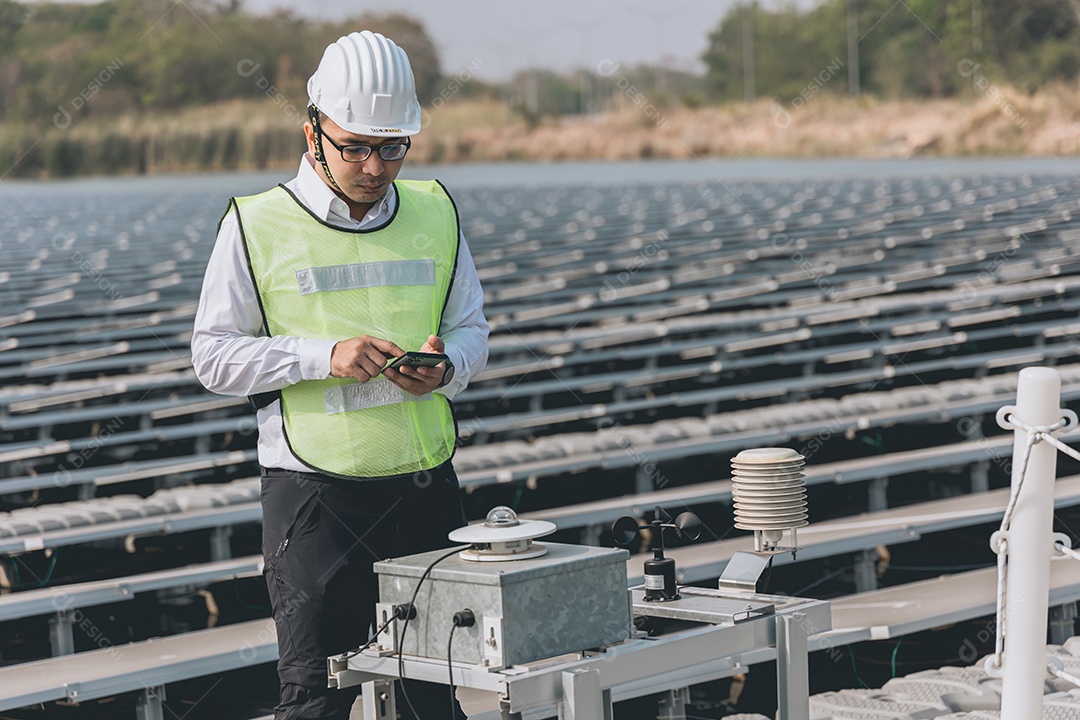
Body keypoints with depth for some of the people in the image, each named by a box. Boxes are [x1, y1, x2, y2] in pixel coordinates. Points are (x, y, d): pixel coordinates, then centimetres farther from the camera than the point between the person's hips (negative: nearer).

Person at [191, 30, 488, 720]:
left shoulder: (436, 214, 9)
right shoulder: (259, 226, -3)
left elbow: (471, 328, 16)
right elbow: (214, 355, -3)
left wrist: (444, 366, -8)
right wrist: (323, 356, -16)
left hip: (426, 486, 4)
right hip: (314, 496, -3)